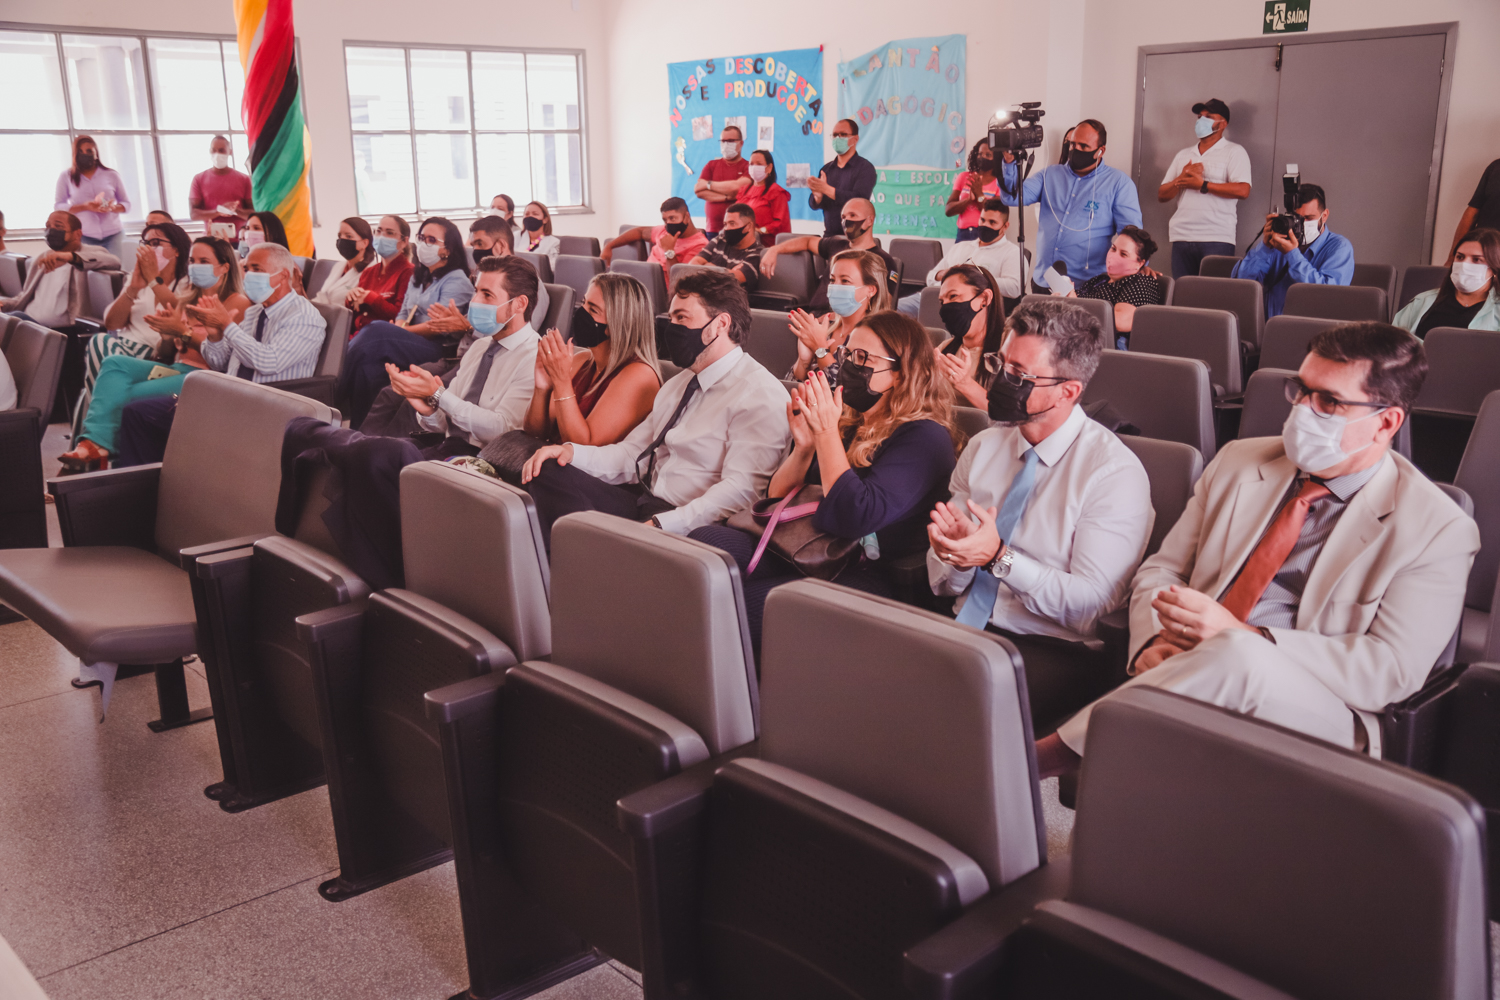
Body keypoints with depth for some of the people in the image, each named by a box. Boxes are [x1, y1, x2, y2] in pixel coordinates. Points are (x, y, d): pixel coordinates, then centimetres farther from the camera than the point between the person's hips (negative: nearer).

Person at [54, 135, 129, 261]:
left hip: (113, 234, 1)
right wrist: (84, 207, -13)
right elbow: (58, 207, 4)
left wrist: (113, 207, -12)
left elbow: (126, 204, 12)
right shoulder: (66, 177, 8)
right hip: (84, 236, -1)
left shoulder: (111, 175, 9)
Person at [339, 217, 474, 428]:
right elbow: (403, 313, 20)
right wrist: (399, 328, -4)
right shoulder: (418, 277, 25)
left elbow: (439, 326, -11)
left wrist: (401, 331, -10)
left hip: (439, 349, -7)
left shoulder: (457, 281, -2)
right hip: (414, 344, 7)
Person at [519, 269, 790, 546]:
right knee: (549, 472, -11)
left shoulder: (759, 395, -10)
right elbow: (632, 456, 20)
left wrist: (658, 525, -30)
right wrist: (571, 451, 1)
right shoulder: (679, 383, 22)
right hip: (643, 505, 9)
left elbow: (740, 490, -21)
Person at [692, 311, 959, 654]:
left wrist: (827, 433, -12)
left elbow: (857, 517, -18)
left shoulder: (924, 438, -4)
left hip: (863, 576, -7)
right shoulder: (849, 421, 18)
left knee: (753, 602, -33)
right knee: (704, 541, -20)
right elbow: (775, 498, 20)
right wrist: (802, 446, 1)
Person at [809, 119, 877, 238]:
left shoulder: (865, 168, -3)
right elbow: (813, 204, 9)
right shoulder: (827, 169, 13)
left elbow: (858, 200, -17)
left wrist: (826, 189, -19)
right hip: (829, 234, 4)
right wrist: (818, 196, -15)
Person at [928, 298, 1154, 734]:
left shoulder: (1114, 472, -7)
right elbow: (943, 582, 12)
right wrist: (952, 553, -12)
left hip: (1053, 649, -5)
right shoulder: (983, 448, 10)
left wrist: (999, 558, -21)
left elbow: (1092, 605, -13)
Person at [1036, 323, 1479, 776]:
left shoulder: (1438, 531, 1)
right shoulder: (1239, 462, 15)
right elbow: (1161, 570, 16)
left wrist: (1241, 637, -18)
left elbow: (1393, 668, -7)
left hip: (1318, 714, -3)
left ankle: (1041, 754, -29)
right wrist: (1154, 639, -8)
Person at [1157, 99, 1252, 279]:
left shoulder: (1234, 152, 5)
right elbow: (1162, 195, 14)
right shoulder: (1183, 155, 21)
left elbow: (1243, 190, -10)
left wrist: (1202, 185, -10)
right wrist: (1180, 180, -6)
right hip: (1181, 237, 5)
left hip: (1217, 239, -5)